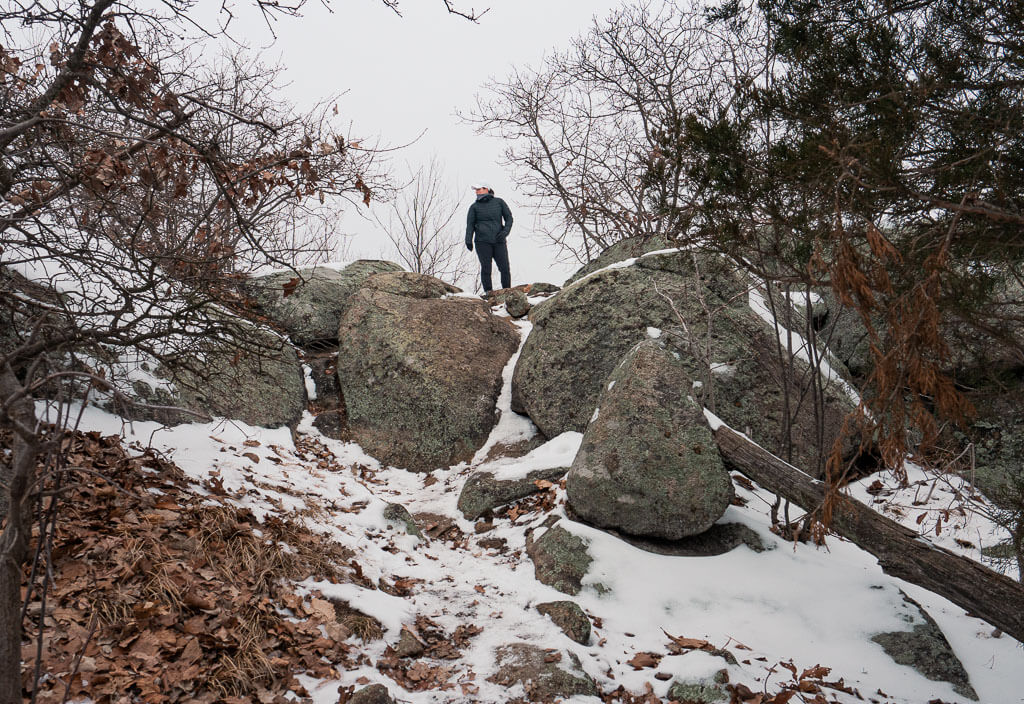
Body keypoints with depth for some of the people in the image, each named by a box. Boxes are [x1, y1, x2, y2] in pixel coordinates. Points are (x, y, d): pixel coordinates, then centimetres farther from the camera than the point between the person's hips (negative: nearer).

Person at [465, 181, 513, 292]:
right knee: (486, 268, -8)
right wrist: (468, 240, -7)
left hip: (499, 241, 0)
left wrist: (505, 231, -5)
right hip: (482, 241, 0)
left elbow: (509, 218, 12)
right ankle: (488, 292, -1)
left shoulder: (499, 202, 11)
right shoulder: (474, 207, 11)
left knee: (505, 268, -6)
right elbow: (470, 224, 7)